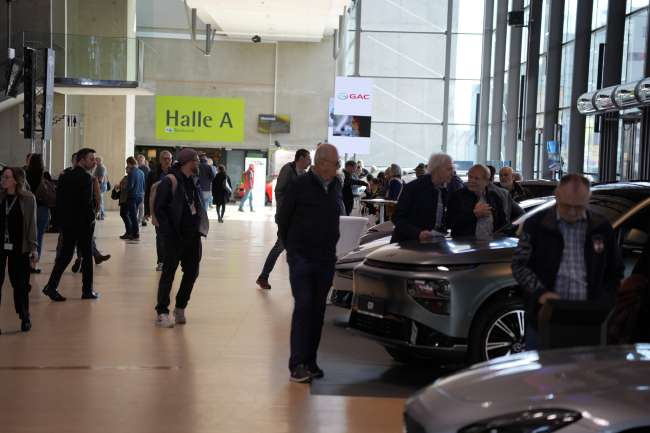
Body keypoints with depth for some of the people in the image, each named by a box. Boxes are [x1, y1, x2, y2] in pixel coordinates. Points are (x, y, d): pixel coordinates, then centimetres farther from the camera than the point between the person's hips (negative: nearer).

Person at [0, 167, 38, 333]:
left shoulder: (28, 198, -5)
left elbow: (31, 224, -2)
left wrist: (34, 248, -5)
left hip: (19, 248, -2)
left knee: (20, 283, 5)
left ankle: (24, 317, 22)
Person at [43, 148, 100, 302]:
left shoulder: (65, 176, 8)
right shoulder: (86, 177, -15)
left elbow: (58, 199, 8)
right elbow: (87, 201, -20)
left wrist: (61, 218, 11)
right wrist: (91, 218, -6)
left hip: (66, 223, 6)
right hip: (83, 223, -6)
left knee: (65, 255, 11)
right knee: (87, 256, 5)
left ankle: (51, 286, 2)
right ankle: (87, 290, 11)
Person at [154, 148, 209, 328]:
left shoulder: (192, 181, 13)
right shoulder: (170, 181, -11)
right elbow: (159, 209, -13)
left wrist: (200, 228, 4)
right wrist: (169, 234, -17)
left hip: (193, 236, 8)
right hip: (176, 237, -8)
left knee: (192, 272, 11)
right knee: (169, 273, 0)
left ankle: (180, 307, 26)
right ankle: (161, 313, 8)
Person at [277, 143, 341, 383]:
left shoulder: (335, 185, 7)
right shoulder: (300, 185, -10)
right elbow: (282, 218, 0)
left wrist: (329, 247, 15)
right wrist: (291, 247, 7)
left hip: (326, 259, 5)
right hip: (301, 258, -5)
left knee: (317, 311, 7)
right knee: (303, 307, -10)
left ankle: (310, 362, 14)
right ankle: (297, 365, -9)